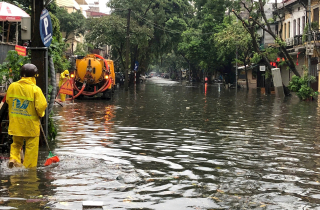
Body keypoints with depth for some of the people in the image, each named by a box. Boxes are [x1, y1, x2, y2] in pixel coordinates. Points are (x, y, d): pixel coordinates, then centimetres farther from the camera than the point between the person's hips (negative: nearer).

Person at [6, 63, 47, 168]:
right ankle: (29, 168, 13)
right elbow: (41, 106, -17)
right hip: (31, 124, -4)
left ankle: (13, 158, 7)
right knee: (31, 147, 8)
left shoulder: (12, 86, -2)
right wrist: (40, 114, 4)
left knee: (16, 143, 26)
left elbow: (8, 101, 11)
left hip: (15, 123, 4)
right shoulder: (35, 89, -17)